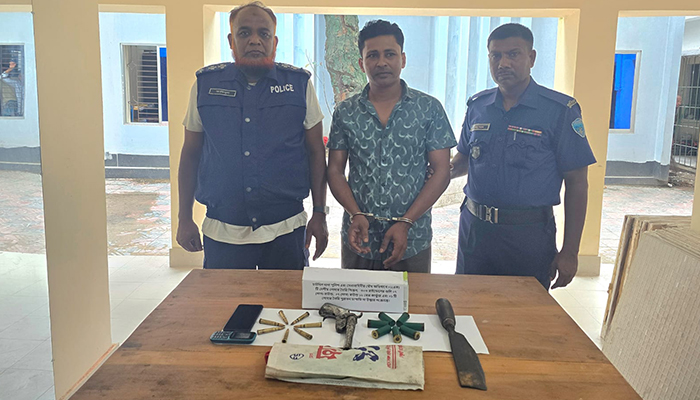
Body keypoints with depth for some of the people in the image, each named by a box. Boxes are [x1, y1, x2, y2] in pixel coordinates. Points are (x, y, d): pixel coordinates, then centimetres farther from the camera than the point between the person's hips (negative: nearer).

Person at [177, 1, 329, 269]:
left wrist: (319, 214, 0)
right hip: (222, 233, 1)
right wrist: (184, 219, 7)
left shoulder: (300, 84, 1)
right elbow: (190, 154, 9)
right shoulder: (206, 84, 3)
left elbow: (316, 152, 4)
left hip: (286, 230, 0)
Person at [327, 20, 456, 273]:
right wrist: (356, 215, -13)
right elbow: (335, 170, 3)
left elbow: (441, 172, -4)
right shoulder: (345, 112, 4)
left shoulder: (429, 109, -1)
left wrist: (405, 223, -13)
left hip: (412, 241, -1)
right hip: (359, 239, 2)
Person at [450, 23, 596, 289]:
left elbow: (577, 183, -7)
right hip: (474, 226, 4)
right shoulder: (477, 106, 5)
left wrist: (570, 252, -9)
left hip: (529, 233, -4)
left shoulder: (560, 110, -7)